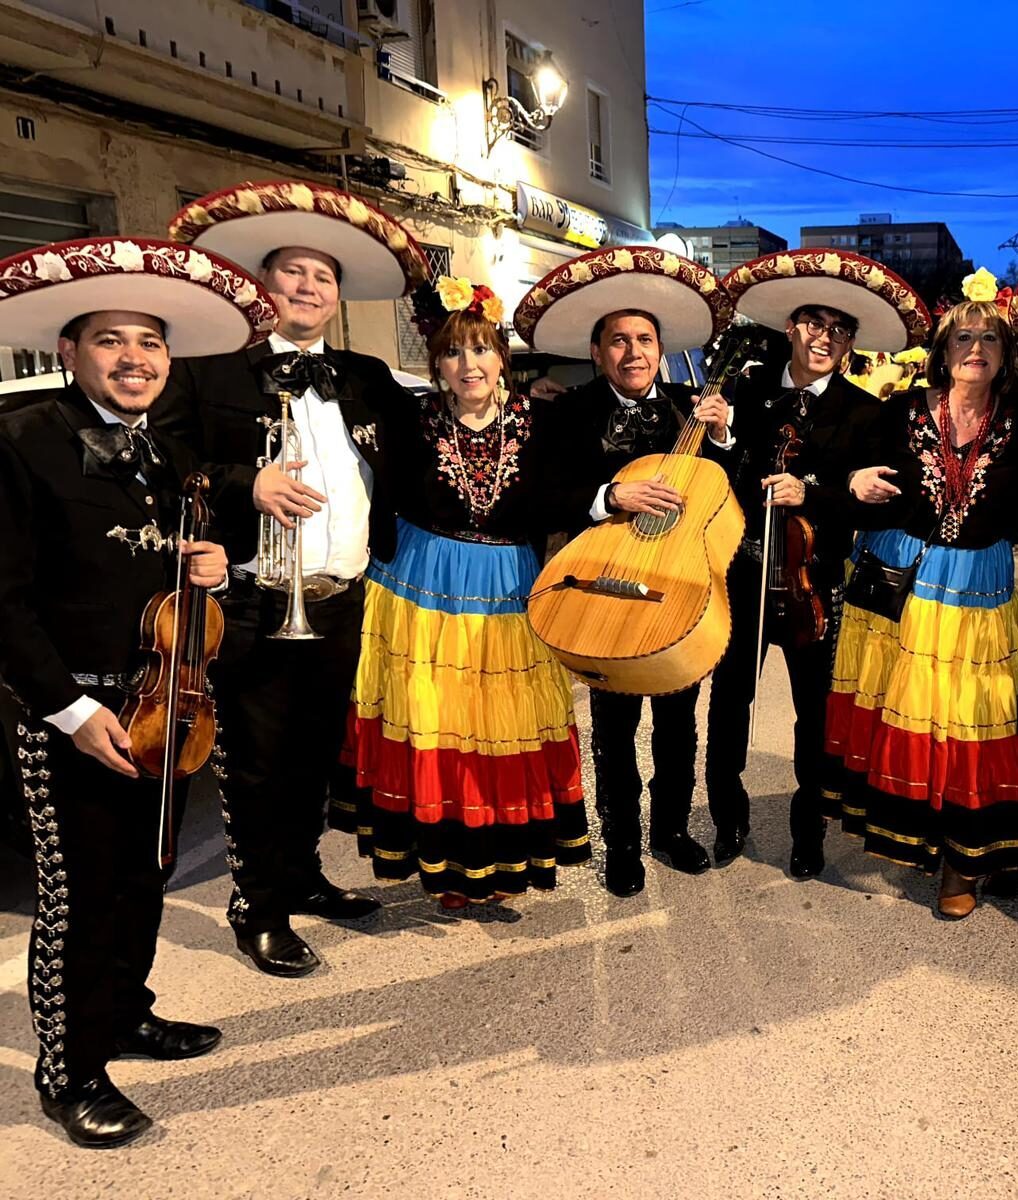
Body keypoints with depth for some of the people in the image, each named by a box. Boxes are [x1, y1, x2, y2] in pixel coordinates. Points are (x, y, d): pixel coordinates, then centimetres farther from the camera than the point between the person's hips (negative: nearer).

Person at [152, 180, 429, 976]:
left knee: (318, 755, 18)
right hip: (256, 606, -5)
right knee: (257, 766, 6)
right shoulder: (212, 370, -3)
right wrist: (244, 484, -21)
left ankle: (303, 878, 37)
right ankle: (259, 910, 23)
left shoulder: (368, 379, 13)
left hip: (345, 603, 5)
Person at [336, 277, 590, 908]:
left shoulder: (533, 420, -3)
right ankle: (448, 862, 24)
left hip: (511, 589, 1)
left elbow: (547, 511, 0)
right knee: (434, 722, 7)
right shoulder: (414, 420, -5)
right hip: (429, 587, -1)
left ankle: (506, 856, 26)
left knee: (510, 725, 8)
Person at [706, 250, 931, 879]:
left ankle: (809, 831, 26)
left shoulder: (863, 412, 1)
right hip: (744, 566, 1)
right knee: (729, 697, 6)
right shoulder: (751, 391, 6)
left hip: (815, 576, -1)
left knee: (815, 708, 8)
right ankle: (729, 818, 26)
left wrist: (809, 491, -23)